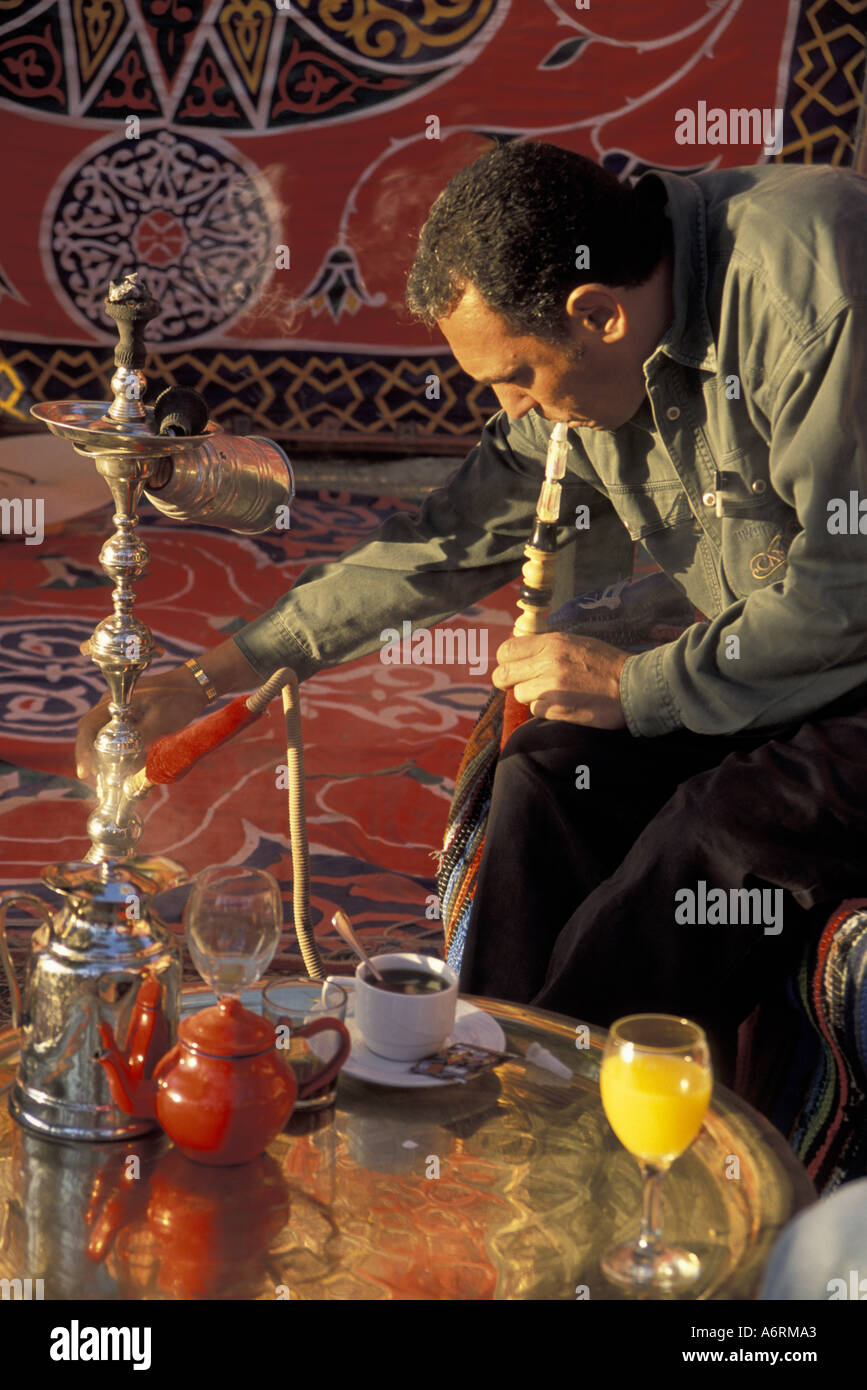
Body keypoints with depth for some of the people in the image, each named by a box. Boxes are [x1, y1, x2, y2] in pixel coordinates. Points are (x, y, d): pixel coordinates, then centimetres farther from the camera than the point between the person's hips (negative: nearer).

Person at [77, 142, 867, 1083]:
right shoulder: (588, 369, -1)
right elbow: (445, 544, 7)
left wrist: (635, 686, -14)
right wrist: (210, 678, 8)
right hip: (757, 665, 7)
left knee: (715, 837, -25)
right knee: (550, 775, -10)